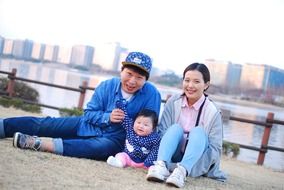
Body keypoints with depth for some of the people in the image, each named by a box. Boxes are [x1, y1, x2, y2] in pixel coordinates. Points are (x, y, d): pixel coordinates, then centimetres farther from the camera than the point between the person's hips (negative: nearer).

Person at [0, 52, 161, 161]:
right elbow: (89, 112, -3)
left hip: (116, 140, -4)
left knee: (105, 147, -40)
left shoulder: (152, 94, -16)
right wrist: (107, 118, -21)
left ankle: (40, 144, -48)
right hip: (88, 125, 4)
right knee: (43, 124, -8)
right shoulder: (107, 86, -8)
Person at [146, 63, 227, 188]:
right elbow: (162, 131, -5)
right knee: (176, 128, -22)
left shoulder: (213, 112, -8)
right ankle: (161, 166, -46)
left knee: (198, 131, -26)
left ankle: (182, 171, -49)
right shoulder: (173, 102, -2)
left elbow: (216, 148, -9)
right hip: (173, 158, 2)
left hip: (195, 164, -1)